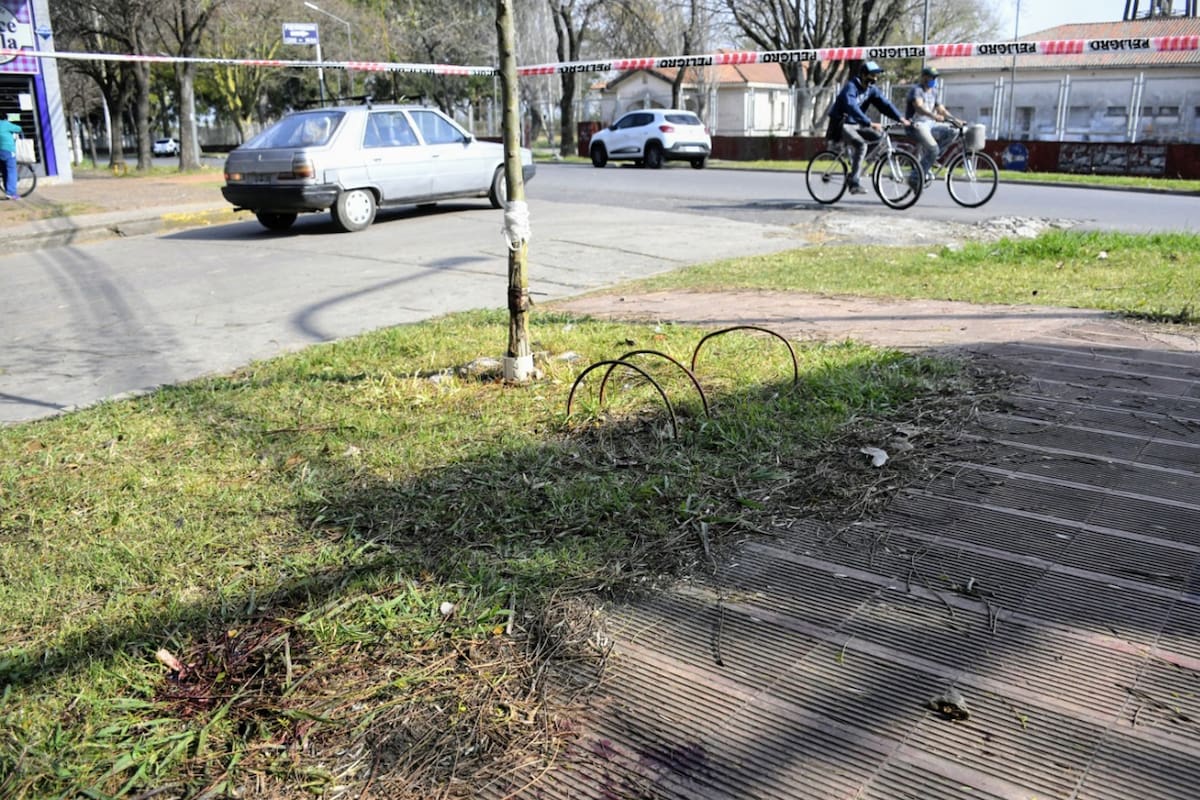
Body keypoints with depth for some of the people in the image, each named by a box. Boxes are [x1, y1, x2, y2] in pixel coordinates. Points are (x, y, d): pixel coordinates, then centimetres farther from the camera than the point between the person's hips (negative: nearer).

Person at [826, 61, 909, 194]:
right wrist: (869, 123, -45)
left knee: (880, 134, -15)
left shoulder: (872, 89, 4)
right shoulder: (851, 87, -19)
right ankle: (854, 183, -29)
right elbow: (852, 108, -35)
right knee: (860, 145, -30)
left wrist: (900, 118, -19)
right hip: (842, 124, -7)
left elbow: (885, 104, -4)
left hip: (856, 124, 7)